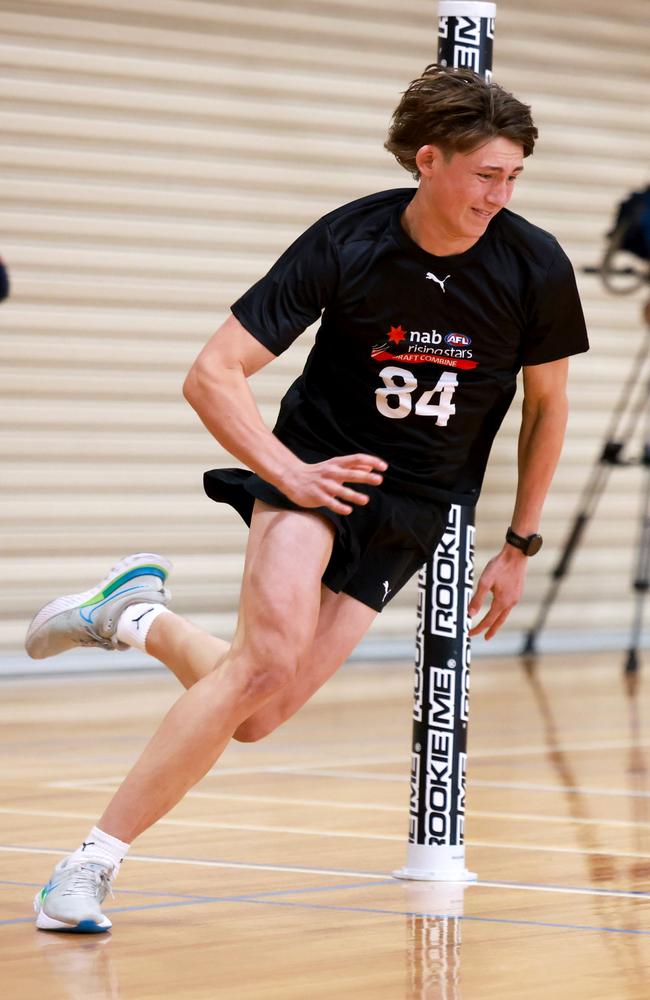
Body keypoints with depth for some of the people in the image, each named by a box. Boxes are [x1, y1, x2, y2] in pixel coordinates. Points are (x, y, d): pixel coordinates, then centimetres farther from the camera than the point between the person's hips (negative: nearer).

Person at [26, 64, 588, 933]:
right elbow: (213, 375, -13)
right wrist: (288, 473, -24)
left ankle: (137, 616, 19)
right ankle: (94, 860, -17)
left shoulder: (536, 267, -10)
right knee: (271, 660, -28)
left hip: (418, 510, 3)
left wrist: (520, 547, 9)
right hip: (319, 465, -3)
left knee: (258, 715, -10)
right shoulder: (346, 243, -16)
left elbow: (547, 404, 7)